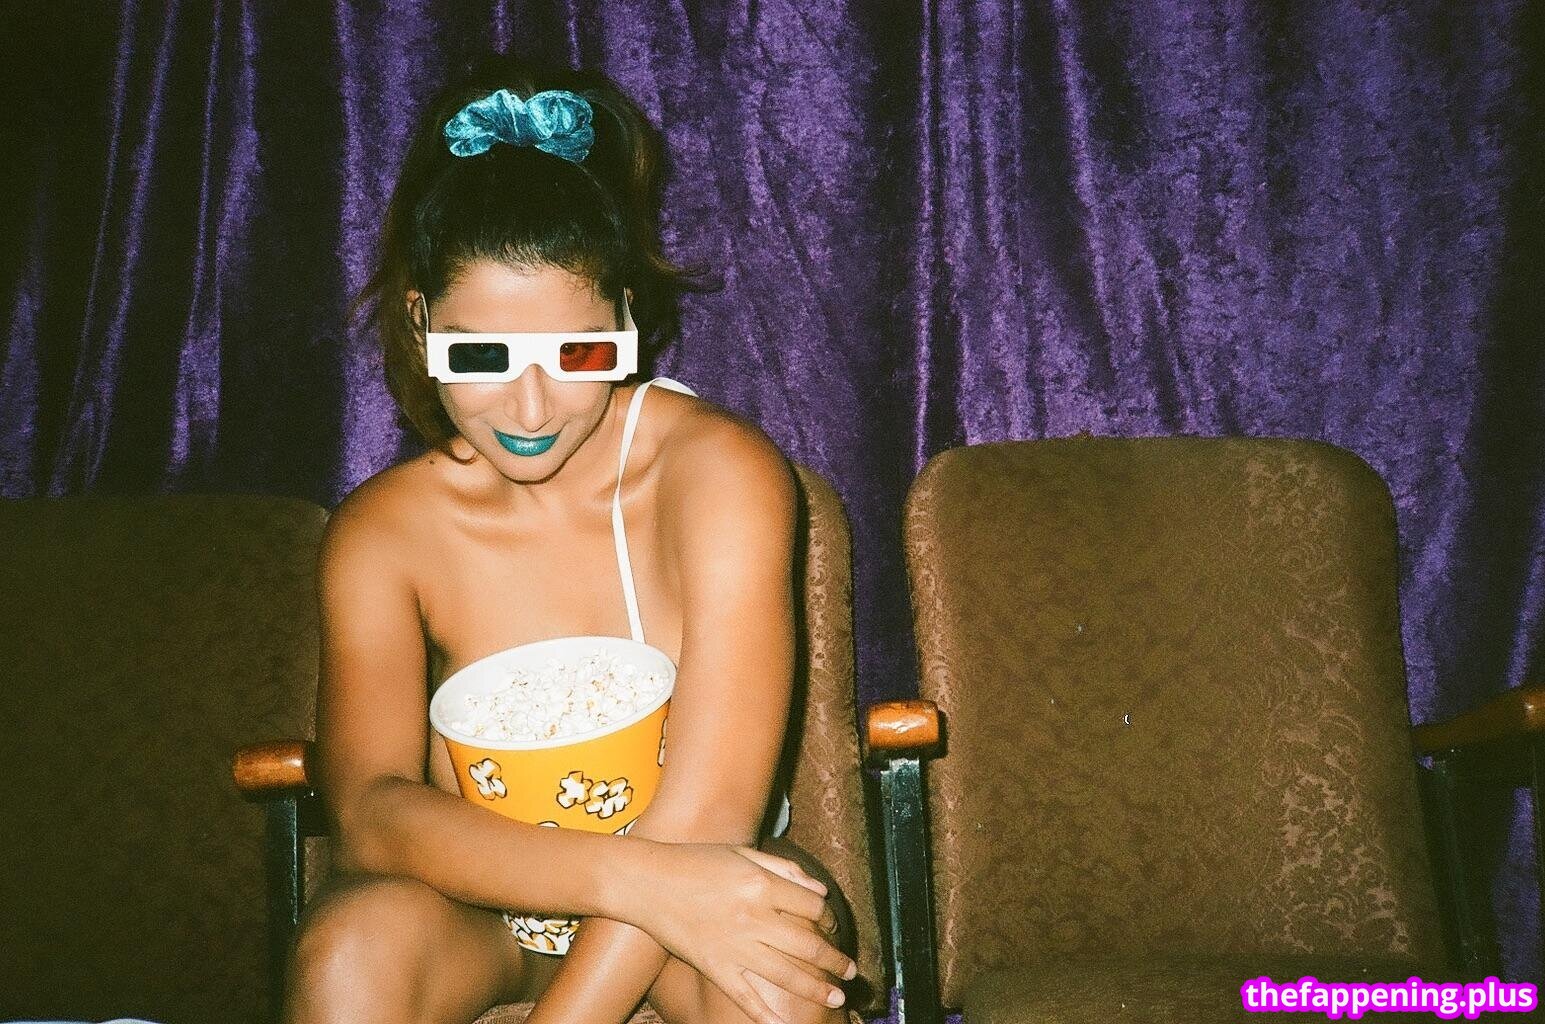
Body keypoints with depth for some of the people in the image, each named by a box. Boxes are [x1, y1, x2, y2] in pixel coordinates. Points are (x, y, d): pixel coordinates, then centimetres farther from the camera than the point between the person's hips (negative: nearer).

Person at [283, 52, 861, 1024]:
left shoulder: (720, 470, -21)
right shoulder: (381, 532, -12)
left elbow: (711, 805, -28)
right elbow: (369, 807, -25)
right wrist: (634, 875, -39)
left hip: (696, 881, -1)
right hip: (477, 899, 2)